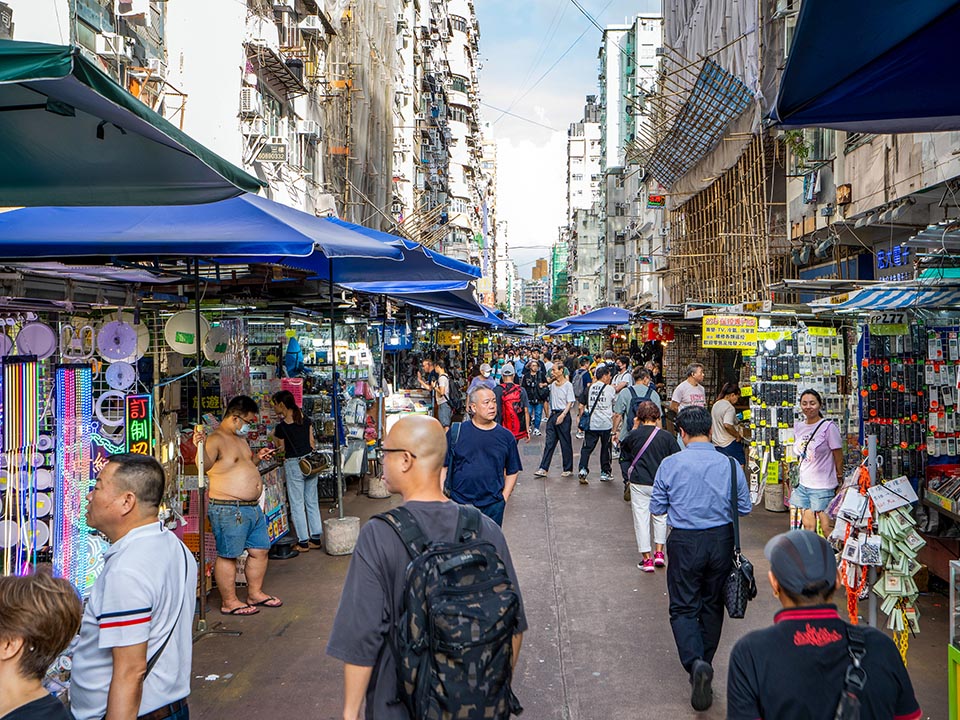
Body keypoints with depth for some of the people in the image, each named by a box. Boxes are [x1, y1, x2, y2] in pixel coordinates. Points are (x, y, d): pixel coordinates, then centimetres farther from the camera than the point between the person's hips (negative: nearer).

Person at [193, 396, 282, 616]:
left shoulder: (240, 439, 18)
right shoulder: (216, 439, -13)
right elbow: (205, 465, -26)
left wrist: (257, 458, 16)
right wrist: (199, 447, -42)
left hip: (253, 507, 10)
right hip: (228, 509, -10)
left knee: (260, 550, 15)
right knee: (228, 555, 0)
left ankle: (255, 593, 29)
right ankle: (229, 602, 11)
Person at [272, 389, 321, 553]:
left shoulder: (281, 426, -13)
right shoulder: (305, 419, 2)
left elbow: (282, 449, -1)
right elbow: (312, 441, 6)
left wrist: (274, 437, 13)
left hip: (294, 464, -6)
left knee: (297, 504, 4)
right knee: (312, 501, 13)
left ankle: (303, 542, 7)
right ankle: (316, 538, 18)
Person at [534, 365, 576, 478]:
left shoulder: (568, 385, -8)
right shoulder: (553, 384, 9)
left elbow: (570, 403, -13)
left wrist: (562, 415, -19)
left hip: (563, 415, -6)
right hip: (553, 414, 6)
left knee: (565, 443, 3)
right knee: (549, 443, 3)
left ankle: (568, 469, 14)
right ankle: (543, 469, 1)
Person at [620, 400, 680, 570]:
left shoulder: (634, 435, -7)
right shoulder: (666, 436, -7)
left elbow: (623, 447, 14)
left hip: (638, 483, -1)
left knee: (641, 518, 6)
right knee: (660, 516, 21)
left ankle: (646, 559, 8)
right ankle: (659, 552, 20)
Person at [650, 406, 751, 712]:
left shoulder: (670, 464, -11)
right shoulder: (730, 465, -6)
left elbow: (656, 508, -4)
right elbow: (745, 508, 3)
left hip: (685, 543, -3)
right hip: (721, 540, 3)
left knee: (683, 608, 5)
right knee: (713, 605, 18)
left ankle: (695, 662, -16)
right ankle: (705, 665, 29)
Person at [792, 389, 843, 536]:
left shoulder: (828, 427, -10)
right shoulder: (798, 426, 8)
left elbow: (838, 457, -6)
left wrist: (839, 480, -2)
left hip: (823, 486, -6)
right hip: (803, 485, 6)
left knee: (827, 527, -4)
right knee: (808, 526, 9)